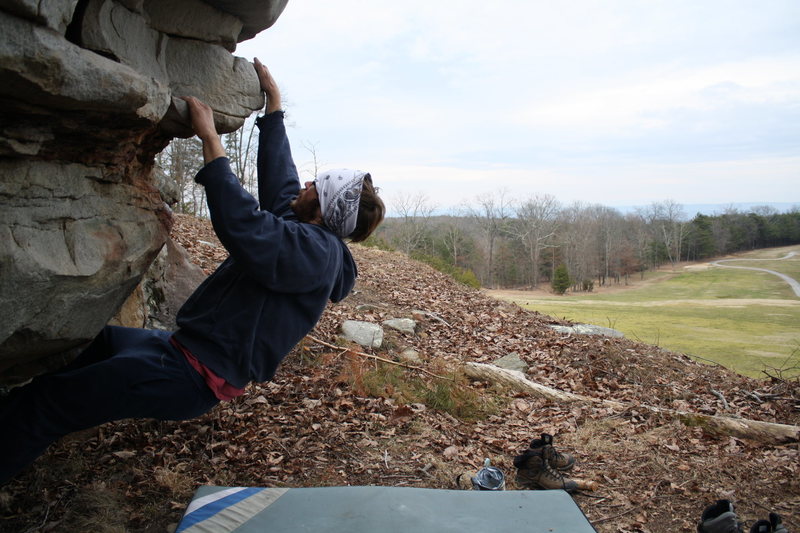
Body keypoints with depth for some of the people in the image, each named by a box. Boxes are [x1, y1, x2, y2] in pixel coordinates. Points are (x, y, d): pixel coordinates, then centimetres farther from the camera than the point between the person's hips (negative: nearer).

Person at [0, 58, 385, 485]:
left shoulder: (315, 250, -22)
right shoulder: (307, 231, 7)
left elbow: (244, 228, -37)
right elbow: (278, 179, 17)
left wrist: (210, 139, -31)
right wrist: (274, 104, 23)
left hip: (193, 378, -10)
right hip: (186, 350, 10)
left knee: (44, 402, -7)